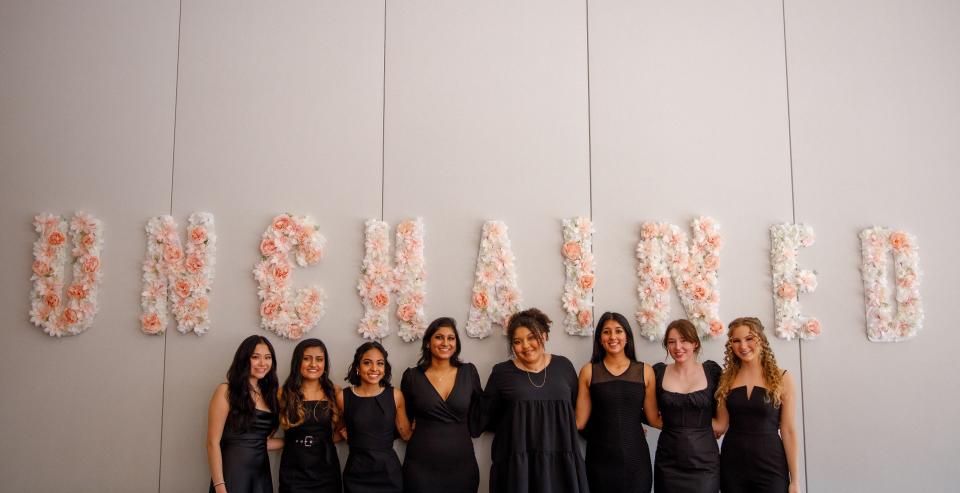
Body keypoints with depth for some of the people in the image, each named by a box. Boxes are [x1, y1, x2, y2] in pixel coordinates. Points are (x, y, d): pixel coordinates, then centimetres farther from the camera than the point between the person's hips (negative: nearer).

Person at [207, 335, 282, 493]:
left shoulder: (268, 393, 10)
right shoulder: (226, 391, -7)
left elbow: (261, 442, 10)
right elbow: (213, 442, -11)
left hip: (262, 475, 6)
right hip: (232, 473, -6)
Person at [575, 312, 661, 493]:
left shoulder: (645, 371, 2)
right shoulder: (589, 371, -1)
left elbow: (654, 418, 4)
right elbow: (580, 421, 0)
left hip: (635, 457, 1)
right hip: (600, 458, -1)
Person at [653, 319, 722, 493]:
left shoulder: (712, 371, -1)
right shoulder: (658, 371, 0)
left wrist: (703, 428, -4)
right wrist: (668, 423, -2)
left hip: (705, 462, 0)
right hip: (668, 463, 1)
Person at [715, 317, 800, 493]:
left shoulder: (782, 378, -3)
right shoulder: (726, 379, 3)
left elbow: (788, 431, -4)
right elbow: (721, 424, 4)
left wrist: (794, 479, -4)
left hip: (770, 465, -2)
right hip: (732, 465, 2)